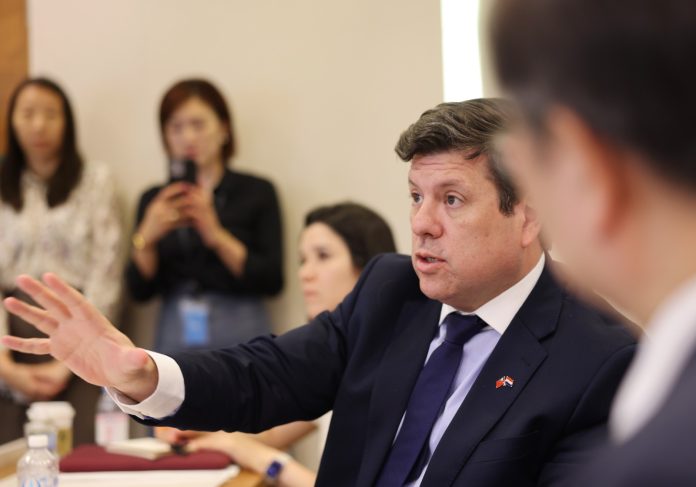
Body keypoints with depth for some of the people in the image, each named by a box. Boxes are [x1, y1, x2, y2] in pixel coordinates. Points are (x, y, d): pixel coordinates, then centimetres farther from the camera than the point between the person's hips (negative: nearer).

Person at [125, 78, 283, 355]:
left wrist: (217, 236, -17)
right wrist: (146, 237, -14)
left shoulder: (257, 192, 2)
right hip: (174, 340, 2)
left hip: (240, 340, -2)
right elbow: (139, 290, 3)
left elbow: (271, 281, -7)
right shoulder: (154, 199, 11)